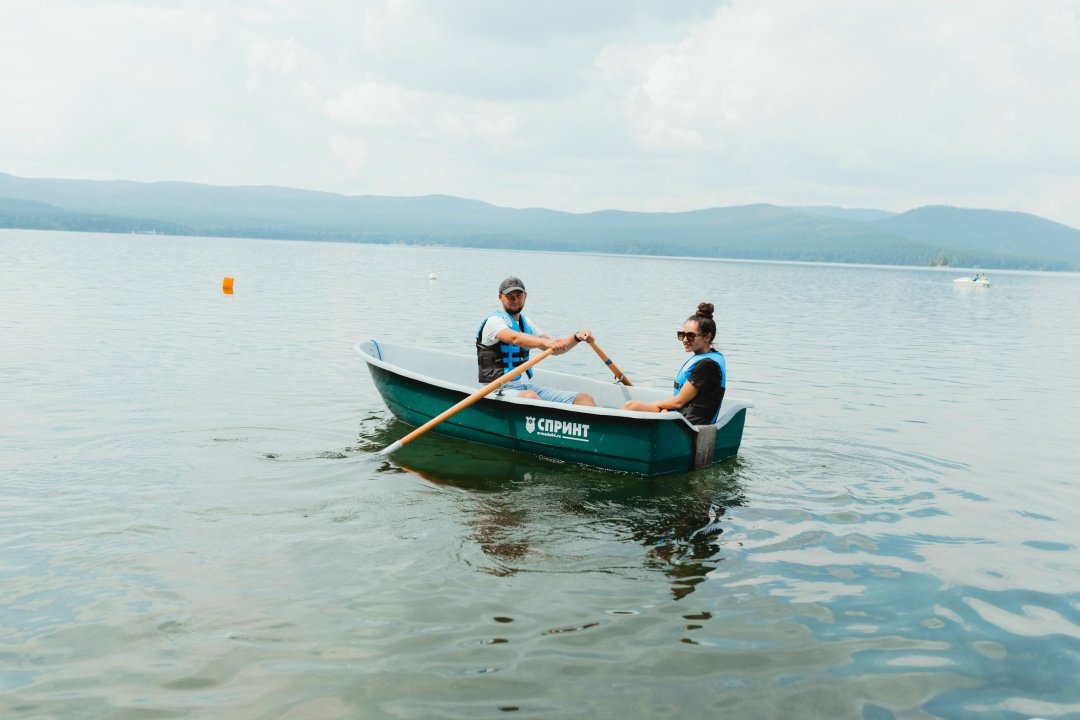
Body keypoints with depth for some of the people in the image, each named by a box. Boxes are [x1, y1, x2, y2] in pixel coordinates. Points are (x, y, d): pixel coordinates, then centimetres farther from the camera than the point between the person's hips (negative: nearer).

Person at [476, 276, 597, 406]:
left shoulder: (525, 323, 20)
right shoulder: (494, 321, -5)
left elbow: (554, 348, 14)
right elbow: (515, 338, -27)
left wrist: (576, 338, -5)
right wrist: (545, 342, -44)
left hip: (529, 387, 7)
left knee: (584, 399, -10)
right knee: (529, 397, -42)